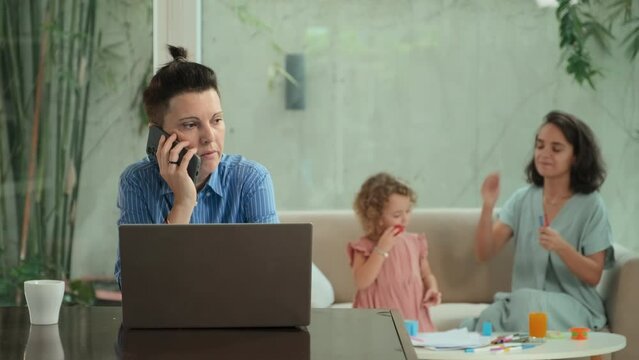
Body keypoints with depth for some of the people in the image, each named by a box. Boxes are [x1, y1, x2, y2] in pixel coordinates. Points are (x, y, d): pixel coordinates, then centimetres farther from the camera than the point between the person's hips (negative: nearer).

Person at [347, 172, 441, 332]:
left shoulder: (415, 242, 9)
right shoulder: (365, 247, -4)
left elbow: (426, 274, 22)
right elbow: (362, 282, -17)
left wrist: (432, 288, -1)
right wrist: (382, 249, -17)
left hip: (414, 317, 4)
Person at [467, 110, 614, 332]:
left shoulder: (590, 205, -3)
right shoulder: (523, 199, 7)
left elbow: (593, 276, -5)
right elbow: (484, 254, -1)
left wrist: (561, 247, -23)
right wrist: (488, 207, -17)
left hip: (574, 307, -2)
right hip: (523, 302, 2)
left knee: (527, 304, -34)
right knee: (491, 318, -32)